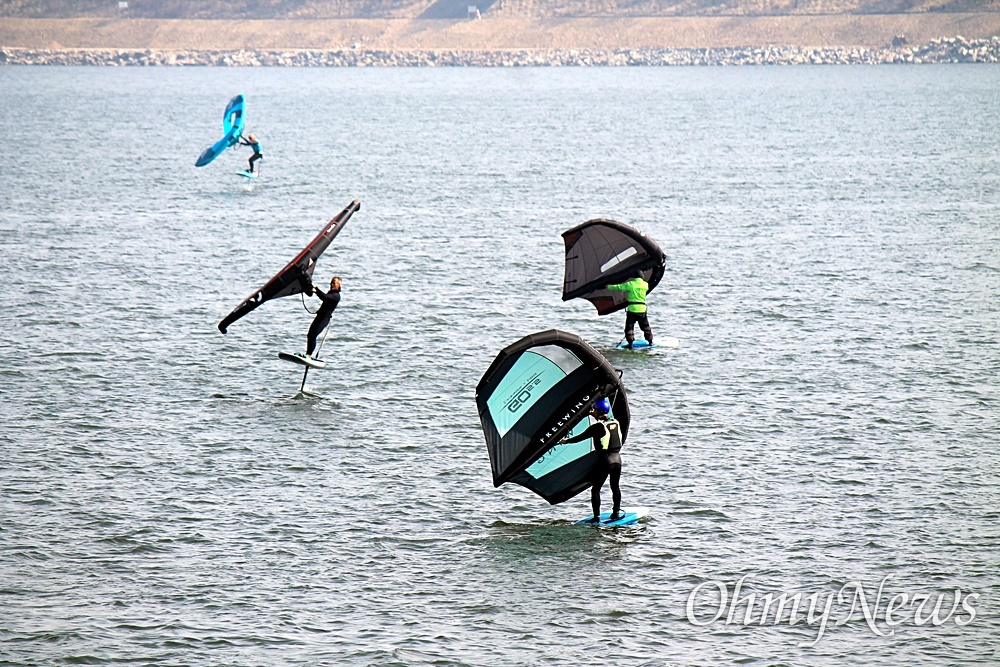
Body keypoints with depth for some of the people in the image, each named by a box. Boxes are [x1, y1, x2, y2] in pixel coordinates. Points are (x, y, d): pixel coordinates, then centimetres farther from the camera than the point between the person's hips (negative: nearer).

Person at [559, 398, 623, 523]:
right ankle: (616, 513, 23)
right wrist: (595, 415, 43)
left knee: (596, 489, 2)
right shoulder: (616, 423, 6)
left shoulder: (597, 427, -12)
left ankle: (596, 517, -2)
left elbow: (582, 437, -3)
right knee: (615, 487, 20)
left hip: (604, 460, -6)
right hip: (617, 458, 6)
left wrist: (566, 441, 13)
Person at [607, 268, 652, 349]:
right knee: (645, 326, 17)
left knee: (629, 327, 3)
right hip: (642, 309, 4)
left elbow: (618, 287, 4)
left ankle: (630, 343, -3)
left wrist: (609, 287, 22)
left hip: (632, 308, -4)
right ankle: (650, 341, 19)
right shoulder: (645, 284, 6)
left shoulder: (630, 284, -5)